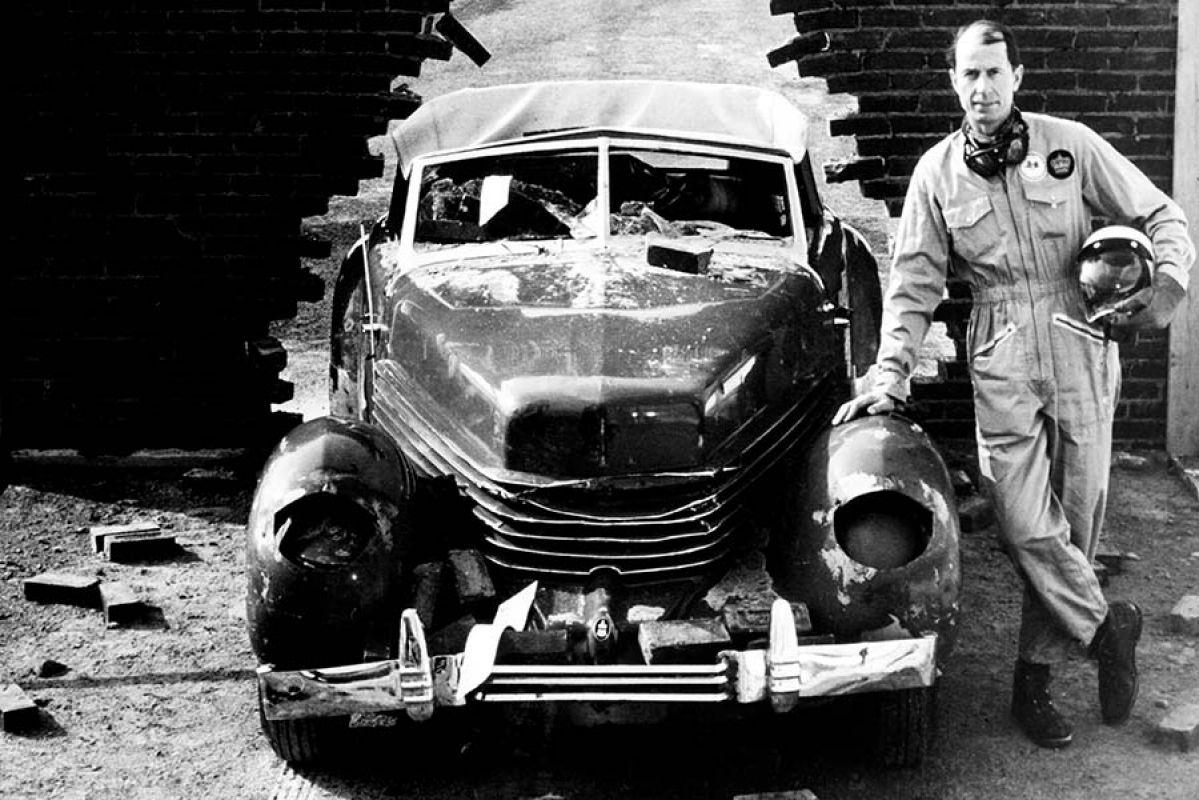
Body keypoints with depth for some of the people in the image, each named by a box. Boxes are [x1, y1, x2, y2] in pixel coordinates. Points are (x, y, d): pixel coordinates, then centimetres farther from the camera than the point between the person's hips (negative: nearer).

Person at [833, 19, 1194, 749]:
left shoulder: (1070, 145, 1)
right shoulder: (937, 171, 5)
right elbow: (915, 283, 5)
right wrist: (891, 375, -4)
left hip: (1083, 352, 0)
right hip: (1002, 365, 0)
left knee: (1075, 518, 4)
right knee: (1026, 526, -9)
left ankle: (1036, 674, 18)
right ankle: (1107, 625, 16)